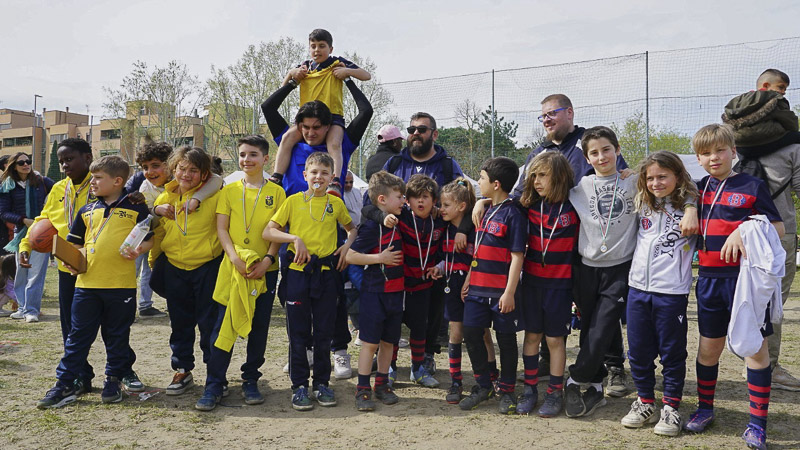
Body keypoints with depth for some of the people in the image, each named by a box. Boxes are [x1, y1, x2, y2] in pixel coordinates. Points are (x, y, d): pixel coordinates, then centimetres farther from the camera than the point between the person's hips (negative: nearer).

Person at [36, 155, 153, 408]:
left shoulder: (136, 209, 0)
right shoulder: (87, 211, 11)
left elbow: (149, 239, 3)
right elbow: (74, 243, 17)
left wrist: (138, 250, -16)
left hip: (121, 284, -3)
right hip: (87, 282, 3)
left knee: (117, 336, 10)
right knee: (78, 336, 7)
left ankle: (114, 381, 26)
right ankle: (64, 385, 15)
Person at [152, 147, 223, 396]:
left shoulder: (214, 196, -10)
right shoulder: (164, 198, 5)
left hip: (207, 267, -4)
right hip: (174, 268, 4)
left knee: (209, 322, 1)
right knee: (180, 323, 13)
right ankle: (182, 371, 27)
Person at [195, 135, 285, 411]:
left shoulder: (276, 192, 4)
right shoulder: (229, 191, 6)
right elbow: (221, 228, 2)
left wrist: (267, 259, -12)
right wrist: (235, 257, -13)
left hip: (265, 269, 0)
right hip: (232, 268, 0)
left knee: (259, 326, 7)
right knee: (224, 325, -1)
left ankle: (250, 380, 20)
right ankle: (214, 385, 6)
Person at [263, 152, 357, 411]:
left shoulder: (336, 203, 7)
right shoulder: (293, 201, 1)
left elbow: (352, 228, 22)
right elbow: (268, 232, -1)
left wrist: (347, 247, 3)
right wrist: (295, 239, -14)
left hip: (326, 273, 1)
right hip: (298, 272, -1)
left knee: (324, 333, 8)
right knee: (298, 333, 4)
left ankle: (322, 383, 21)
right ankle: (299, 386, 14)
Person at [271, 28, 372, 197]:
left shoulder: (337, 63, 7)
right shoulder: (305, 66, 17)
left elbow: (367, 76, 5)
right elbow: (284, 86, 24)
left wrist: (347, 71, -12)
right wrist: (292, 73, 3)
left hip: (333, 115, -3)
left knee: (334, 143, -32)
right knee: (287, 137, -22)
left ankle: (335, 183, -43)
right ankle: (276, 178, -24)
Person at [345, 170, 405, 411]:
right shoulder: (371, 226, -15)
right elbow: (350, 256, -18)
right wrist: (380, 258, -20)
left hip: (395, 291, 7)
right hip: (374, 291, -7)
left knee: (388, 341, 12)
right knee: (370, 342, -2)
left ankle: (382, 385, 24)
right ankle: (363, 390, 6)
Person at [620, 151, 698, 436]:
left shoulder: (689, 207, -3)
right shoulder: (642, 206, 9)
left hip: (672, 292, -4)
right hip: (638, 287, 5)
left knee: (672, 352, 6)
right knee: (638, 350, 11)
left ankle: (671, 407, 19)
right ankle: (645, 403, 26)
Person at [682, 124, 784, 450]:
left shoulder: (752, 186, -4)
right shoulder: (701, 188, 8)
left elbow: (778, 227, -5)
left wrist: (744, 230, -20)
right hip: (710, 277, 4)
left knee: (755, 347, 1)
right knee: (709, 346, 12)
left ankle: (758, 422, 10)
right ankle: (704, 409, 27)